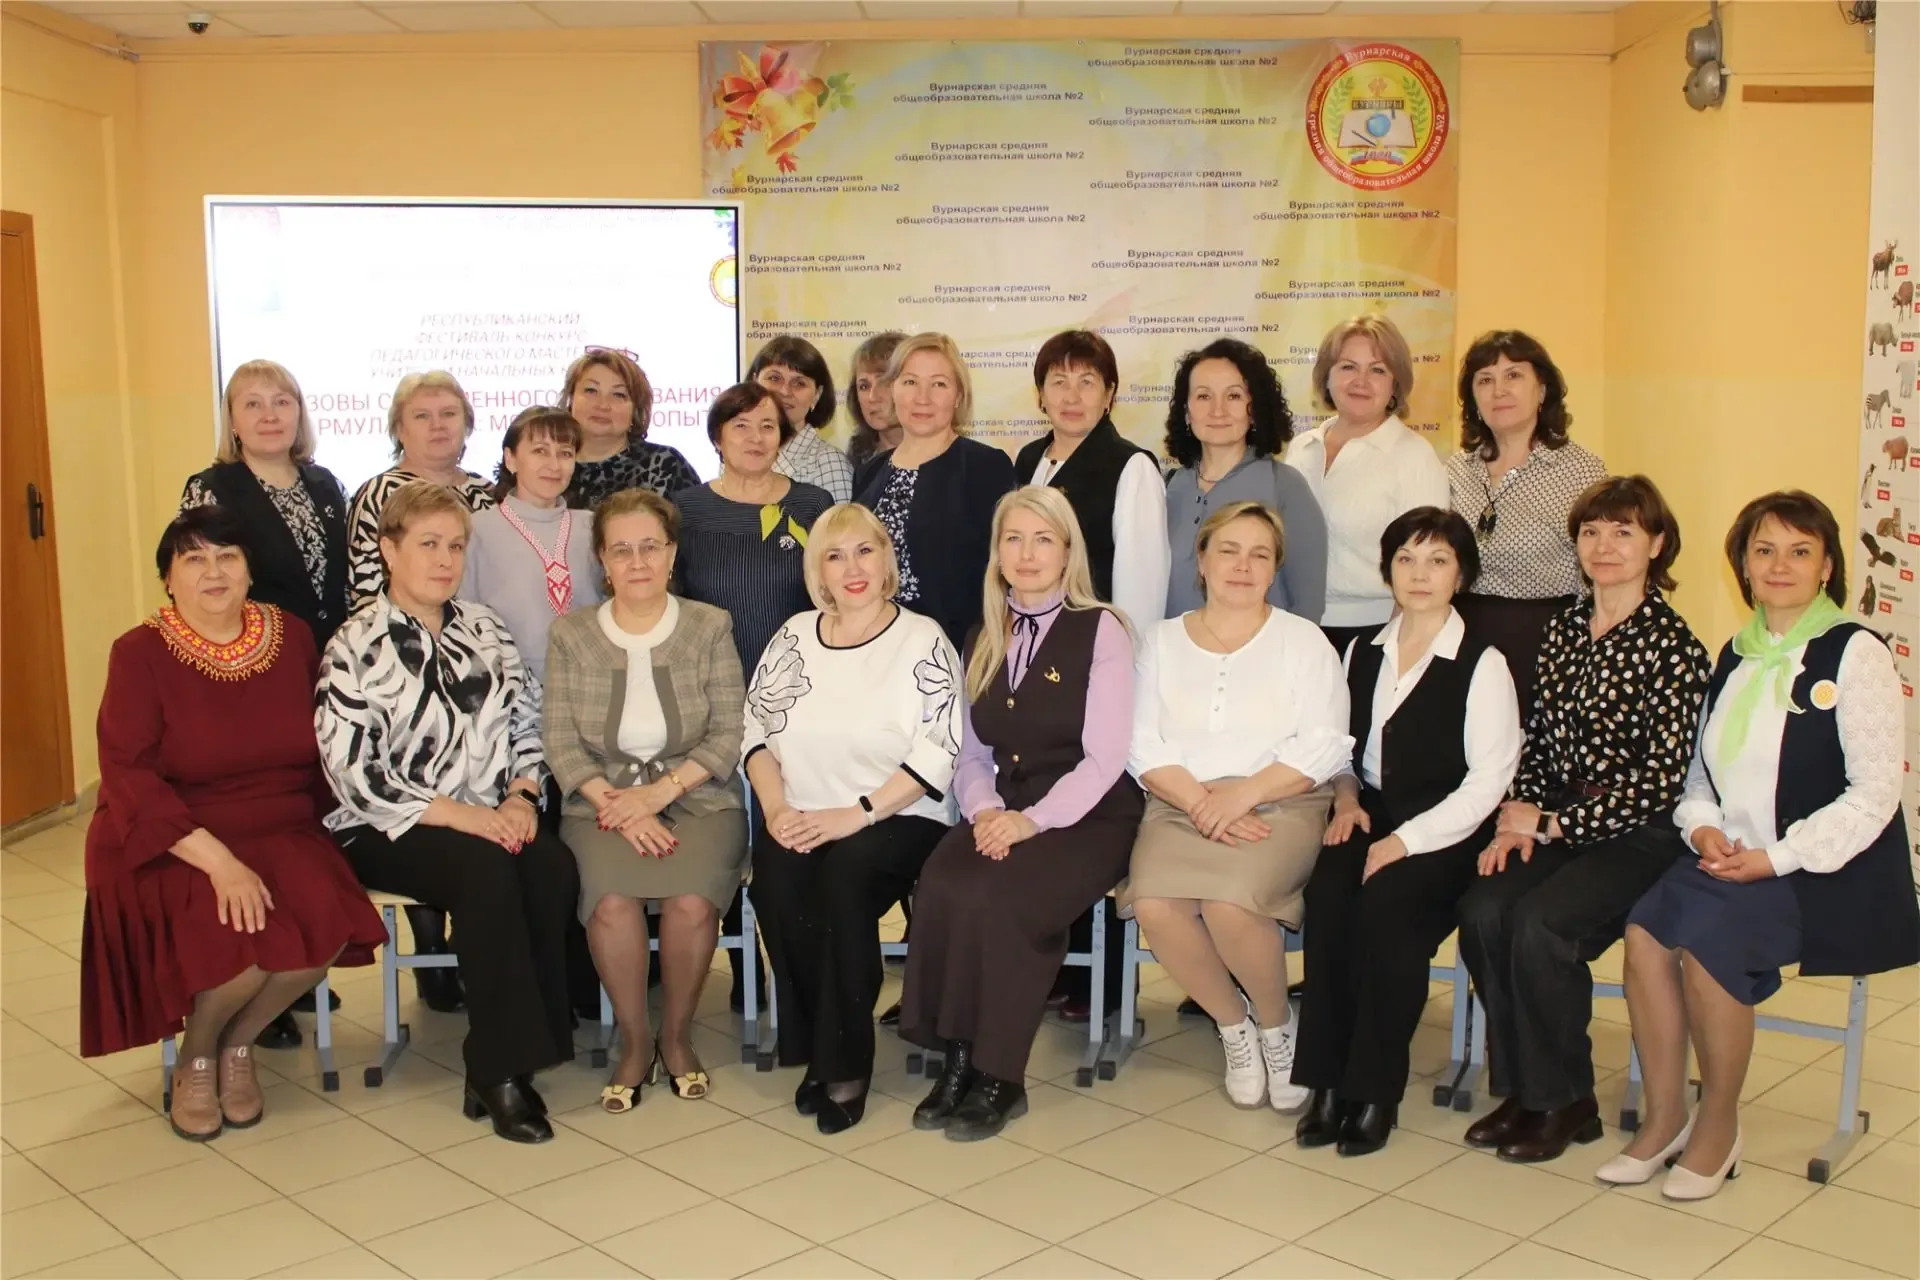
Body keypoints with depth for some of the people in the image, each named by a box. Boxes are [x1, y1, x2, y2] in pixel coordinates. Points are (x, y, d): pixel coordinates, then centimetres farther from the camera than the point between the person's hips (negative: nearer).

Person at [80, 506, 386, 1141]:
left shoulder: (292, 636, 6)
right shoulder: (140, 654, -6)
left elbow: (324, 744, 13)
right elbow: (129, 779, -14)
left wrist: (316, 817, -3)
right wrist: (217, 859, -25)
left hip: (282, 835, 4)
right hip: (170, 847, -3)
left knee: (326, 927, -26)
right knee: (246, 941, -30)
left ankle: (238, 1045, 4)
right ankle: (195, 1057, 4)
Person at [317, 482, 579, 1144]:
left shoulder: (484, 626, 12)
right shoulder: (357, 647, -4)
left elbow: (526, 723, 13)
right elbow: (353, 773, -12)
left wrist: (520, 796, -7)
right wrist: (458, 815, -19)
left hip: (490, 820, 5)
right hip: (391, 832, -4)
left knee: (553, 867, -27)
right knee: (486, 870, -34)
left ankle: (500, 1065, -18)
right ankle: (500, 1071, -24)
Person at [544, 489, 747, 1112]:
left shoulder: (709, 626, 4)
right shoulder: (571, 634, 6)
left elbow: (729, 733, -2)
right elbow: (561, 741, 0)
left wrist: (659, 792, -14)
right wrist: (616, 805, -15)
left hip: (697, 799, 0)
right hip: (603, 803, 1)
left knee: (691, 898, -29)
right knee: (611, 901, -30)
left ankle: (677, 1036, -2)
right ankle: (635, 1043, -5)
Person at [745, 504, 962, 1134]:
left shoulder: (922, 640, -1)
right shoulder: (795, 635, 14)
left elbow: (939, 752, -10)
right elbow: (756, 729, 12)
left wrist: (855, 814, -17)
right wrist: (776, 806, -6)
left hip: (899, 818, -3)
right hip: (803, 821, 3)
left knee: (845, 873, -33)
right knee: (777, 876, -28)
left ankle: (845, 1061, -16)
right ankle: (814, 1050, -10)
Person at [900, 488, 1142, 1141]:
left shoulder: (1100, 630, -1)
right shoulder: (984, 641, 17)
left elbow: (1104, 758, -9)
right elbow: (972, 754, 15)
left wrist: (1034, 819, -20)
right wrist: (985, 810, -7)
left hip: (1087, 818, -4)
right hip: (1003, 814, 5)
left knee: (996, 897, -32)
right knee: (940, 886, -28)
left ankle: (997, 1078, -16)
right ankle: (958, 1059, -15)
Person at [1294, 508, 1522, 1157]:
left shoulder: (1482, 665, -3)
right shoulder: (1363, 654, 15)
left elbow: (1488, 780, -9)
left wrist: (1404, 841, -17)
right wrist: (1346, 797, -2)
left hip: (1443, 836, -4)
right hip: (1369, 821, 4)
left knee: (1387, 903, -33)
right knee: (1327, 894, -28)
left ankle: (1374, 1090, -19)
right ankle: (1328, 1080, -21)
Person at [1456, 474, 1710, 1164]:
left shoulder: (1673, 646, -9)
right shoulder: (1563, 629, 10)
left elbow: (1660, 778, -14)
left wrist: (1551, 824, -13)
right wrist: (1519, 818, -3)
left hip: (1638, 838, -5)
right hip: (1559, 827, 5)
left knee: (1538, 923, -28)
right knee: (1483, 910, -21)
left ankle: (1564, 1101, -6)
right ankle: (1520, 1086, -3)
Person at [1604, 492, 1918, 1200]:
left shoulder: (1856, 655, -5)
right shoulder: (1735, 657, 14)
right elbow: (1700, 769, 16)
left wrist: (1777, 857, -17)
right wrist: (1703, 828, -5)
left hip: (1825, 874, -5)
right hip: (1729, 861, 5)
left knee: (1705, 938, -28)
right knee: (1645, 929, -22)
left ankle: (1719, 1127, -8)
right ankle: (1664, 1119, -9)